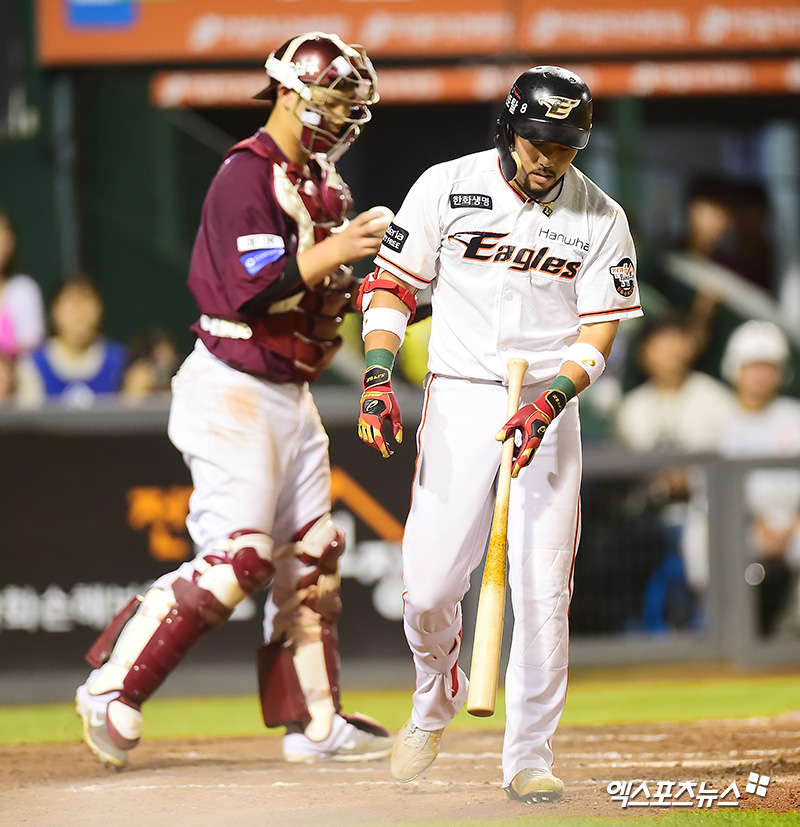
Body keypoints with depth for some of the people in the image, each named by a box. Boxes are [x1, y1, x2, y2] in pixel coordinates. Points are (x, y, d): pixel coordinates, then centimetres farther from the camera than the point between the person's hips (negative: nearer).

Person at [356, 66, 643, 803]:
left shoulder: (600, 218, 0)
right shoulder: (445, 188, -1)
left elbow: (599, 332, -1)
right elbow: (392, 284, 4)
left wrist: (552, 401, -18)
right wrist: (379, 377, -10)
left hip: (549, 409, 0)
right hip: (459, 403, 0)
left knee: (544, 590, -6)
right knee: (429, 588, -5)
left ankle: (529, 756, 4)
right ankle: (435, 701, 26)